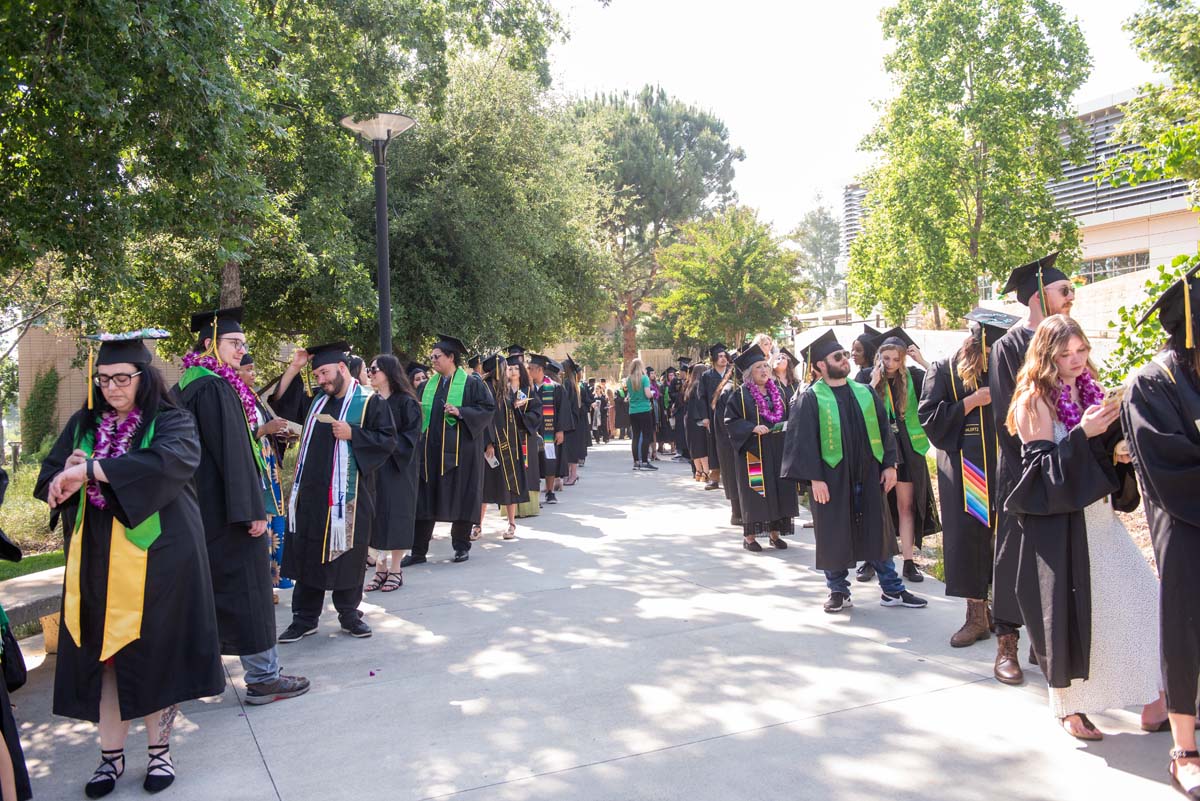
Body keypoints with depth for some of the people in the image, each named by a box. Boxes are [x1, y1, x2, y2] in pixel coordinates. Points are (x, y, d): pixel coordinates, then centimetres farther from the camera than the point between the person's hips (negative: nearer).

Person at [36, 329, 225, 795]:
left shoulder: (171, 423, -5)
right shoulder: (83, 425, 9)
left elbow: (167, 461, -26)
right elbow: (48, 481, 8)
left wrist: (91, 468, -26)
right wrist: (68, 478, -16)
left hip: (156, 557, -4)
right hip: (97, 560, 4)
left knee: (157, 654, 4)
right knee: (103, 655, 6)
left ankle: (159, 750, 19)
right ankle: (111, 756, 18)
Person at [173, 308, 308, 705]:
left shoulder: (183, 387, 12)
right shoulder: (216, 387, -17)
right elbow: (232, 452, -21)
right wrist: (251, 509, -21)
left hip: (195, 506, 10)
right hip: (225, 506, -10)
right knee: (246, 586, -4)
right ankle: (263, 677, 2)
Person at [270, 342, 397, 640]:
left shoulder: (371, 402, -4)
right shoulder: (316, 401, 14)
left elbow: (388, 440, -8)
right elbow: (282, 404, 18)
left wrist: (352, 434, -19)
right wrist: (293, 368, 8)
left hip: (349, 495, -5)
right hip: (312, 492, 5)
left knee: (347, 554, 4)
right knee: (307, 554, 8)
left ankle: (349, 614, 20)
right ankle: (305, 618, 19)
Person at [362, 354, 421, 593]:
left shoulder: (405, 402, -7)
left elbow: (411, 435, -11)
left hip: (397, 467, -5)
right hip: (372, 466, 5)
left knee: (396, 514, -1)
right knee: (375, 515, 5)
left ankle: (396, 569, 9)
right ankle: (380, 568, 14)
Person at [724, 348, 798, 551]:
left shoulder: (777, 392, 12)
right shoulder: (740, 395, -4)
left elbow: (787, 416, 18)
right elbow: (731, 420, -9)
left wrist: (787, 426, -3)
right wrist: (753, 428, -21)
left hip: (778, 450, 5)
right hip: (753, 451, -5)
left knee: (779, 491, 5)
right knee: (754, 492, -3)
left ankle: (775, 532, 16)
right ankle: (749, 535, 7)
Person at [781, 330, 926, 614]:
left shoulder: (865, 392, 8)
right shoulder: (810, 399, -7)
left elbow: (883, 430, 11)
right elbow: (803, 441, -10)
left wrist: (889, 464, 4)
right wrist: (815, 478, -15)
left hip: (868, 476, 4)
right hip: (831, 479, -4)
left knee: (878, 532, 11)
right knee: (834, 536, 5)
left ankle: (892, 590, 22)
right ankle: (839, 592, 20)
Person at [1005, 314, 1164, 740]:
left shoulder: (1089, 391, 10)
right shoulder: (1034, 400, -9)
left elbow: (1107, 453, 17)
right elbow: (1042, 465, -14)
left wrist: (1115, 435, -4)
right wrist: (1082, 433, -24)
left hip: (1098, 515, 6)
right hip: (1058, 522, -6)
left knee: (1140, 598, 0)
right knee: (1068, 612, 1)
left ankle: (1154, 698, 13)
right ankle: (1068, 707, 18)